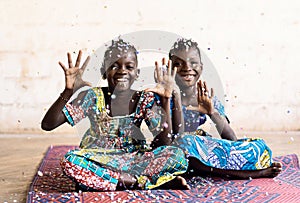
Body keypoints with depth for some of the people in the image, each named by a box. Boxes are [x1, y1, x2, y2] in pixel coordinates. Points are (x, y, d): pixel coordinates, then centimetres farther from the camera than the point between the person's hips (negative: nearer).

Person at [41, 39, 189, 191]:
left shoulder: (145, 100, -1)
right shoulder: (93, 97, -6)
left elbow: (164, 141, -10)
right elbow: (47, 125, -12)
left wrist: (165, 99, -15)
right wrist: (69, 91, -24)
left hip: (133, 159, 1)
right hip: (98, 162, 0)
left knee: (177, 155, -22)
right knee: (70, 162, -34)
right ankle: (146, 181, -25)